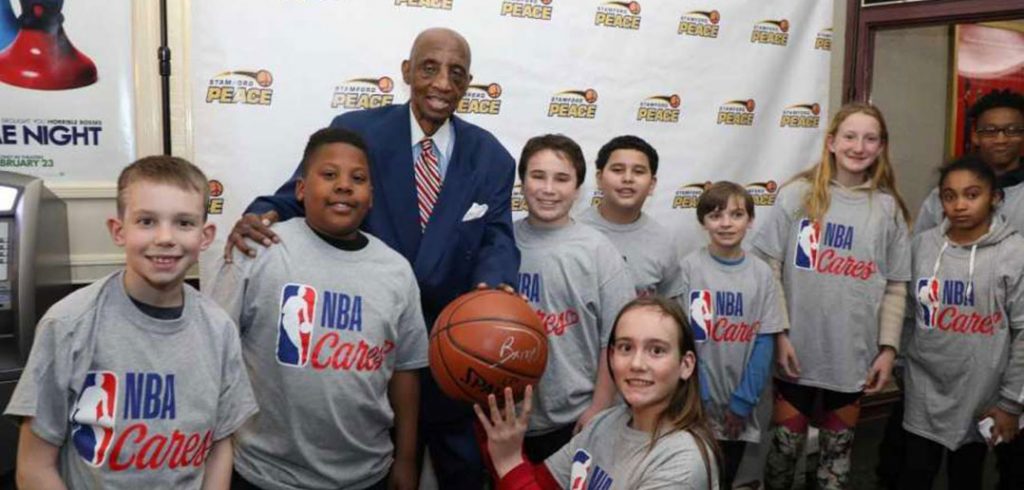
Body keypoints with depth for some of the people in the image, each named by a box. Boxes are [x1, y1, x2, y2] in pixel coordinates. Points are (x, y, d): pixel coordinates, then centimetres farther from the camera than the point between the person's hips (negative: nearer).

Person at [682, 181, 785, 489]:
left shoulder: (761, 273, 0)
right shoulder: (690, 267, -8)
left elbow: (764, 341, -1)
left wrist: (743, 401, -6)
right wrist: (697, 397, -14)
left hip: (737, 407, 3)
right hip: (697, 403, -3)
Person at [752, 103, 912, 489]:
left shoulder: (888, 208, 2)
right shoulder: (797, 194, -4)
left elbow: (895, 288, 4)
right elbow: (768, 269, -5)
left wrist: (888, 349, 0)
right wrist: (778, 334, -9)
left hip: (854, 355, 2)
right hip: (797, 351, -1)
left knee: (838, 449, 14)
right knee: (786, 444, 10)